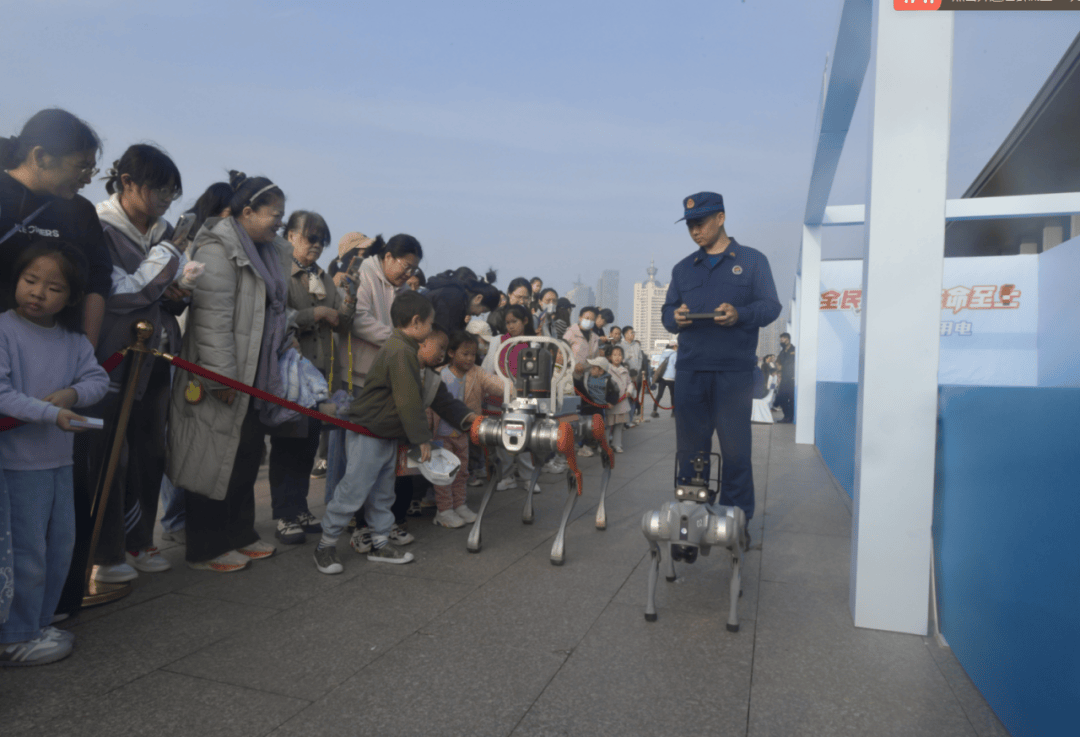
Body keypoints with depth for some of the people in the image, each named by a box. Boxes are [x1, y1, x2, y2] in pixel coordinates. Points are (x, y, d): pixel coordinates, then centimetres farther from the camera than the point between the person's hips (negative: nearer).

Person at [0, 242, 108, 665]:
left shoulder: (74, 339, 5)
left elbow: (98, 379, 4)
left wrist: (70, 394, -15)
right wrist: (51, 414, -24)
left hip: (60, 459, 7)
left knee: (60, 546, 16)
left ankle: (37, 623, 33)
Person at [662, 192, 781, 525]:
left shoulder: (752, 260, 8)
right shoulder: (683, 269, 20)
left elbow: (770, 306, 1)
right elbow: (667, 311, 15)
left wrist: (739, 314, -18)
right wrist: (675, 317, -9)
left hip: (735, 371, -3)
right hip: (691, 370, 3)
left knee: (736, 447, -1)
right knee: (689, 446, 5)